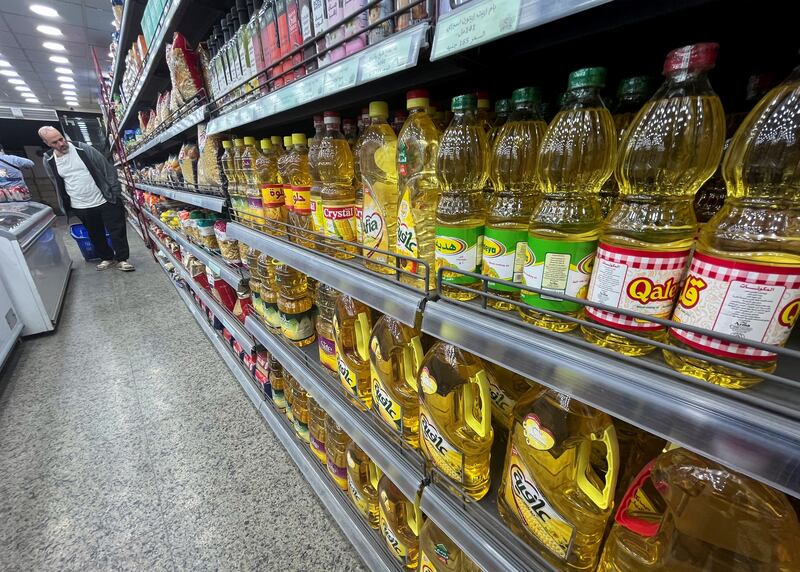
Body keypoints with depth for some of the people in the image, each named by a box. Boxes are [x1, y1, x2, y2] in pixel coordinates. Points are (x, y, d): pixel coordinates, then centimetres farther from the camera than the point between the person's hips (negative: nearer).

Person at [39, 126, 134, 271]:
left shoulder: (83, 149, -6)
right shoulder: (49, 162, 2)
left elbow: (108, 169, -3)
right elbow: (58, 185, 14)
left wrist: (115, 192, -5)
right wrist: (66, 205, 15)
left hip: (105, 201, -3)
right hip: (81, 208, 3)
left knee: (117, 231, -2)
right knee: (95, 235, 12)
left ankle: (122, 259, 10)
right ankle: (107, 257, 29)